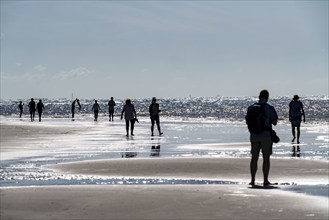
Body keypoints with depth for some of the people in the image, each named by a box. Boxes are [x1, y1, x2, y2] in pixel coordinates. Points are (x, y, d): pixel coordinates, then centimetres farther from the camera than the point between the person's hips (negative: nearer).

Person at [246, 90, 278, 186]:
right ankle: (265, 180, 5)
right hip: (266, 135, -3)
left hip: (254, 135, 3)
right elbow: (274, 122, -8)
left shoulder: (251, 108, 1)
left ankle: (252, 180, 8)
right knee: (266, 158, 4)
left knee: (254, 158, 9)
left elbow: (247, 121, 8)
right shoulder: (270, 108, -10)